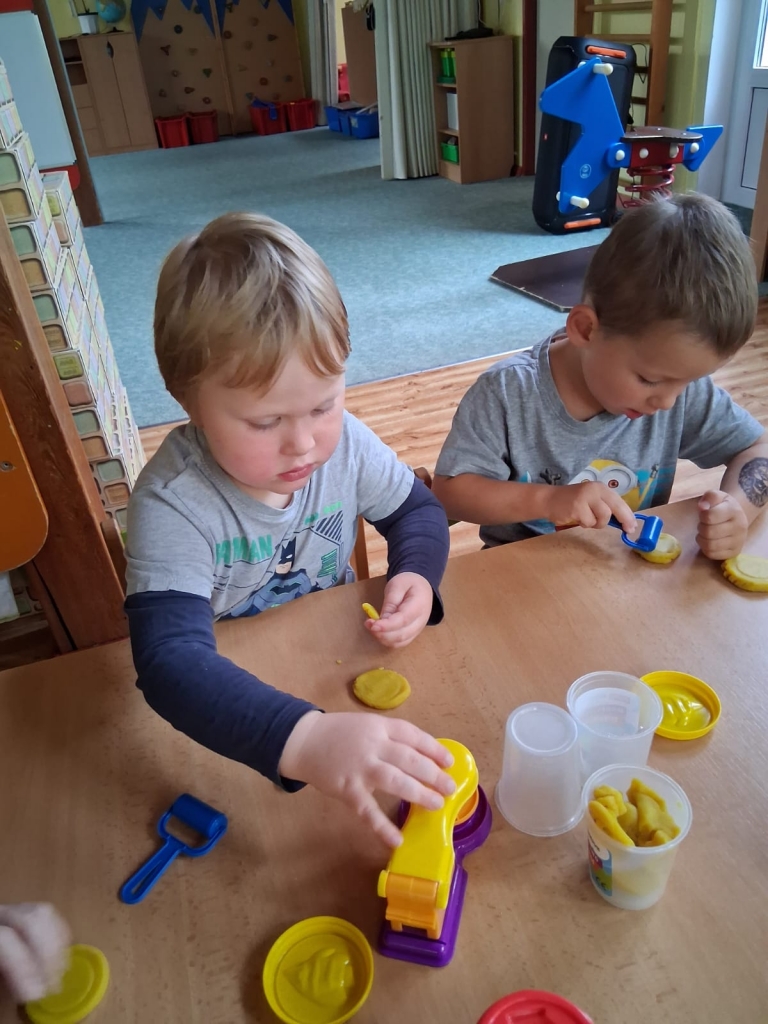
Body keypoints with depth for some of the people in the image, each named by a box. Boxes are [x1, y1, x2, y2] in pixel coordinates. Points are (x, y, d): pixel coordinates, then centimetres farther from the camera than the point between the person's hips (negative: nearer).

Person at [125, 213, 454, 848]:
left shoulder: (344, 443, -15)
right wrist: (304, 740, -56)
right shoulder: (172, 503, -29)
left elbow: (415, 509, 2)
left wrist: (416, 575, -20)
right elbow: (170, 659, -41)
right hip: (231, 699, -4)